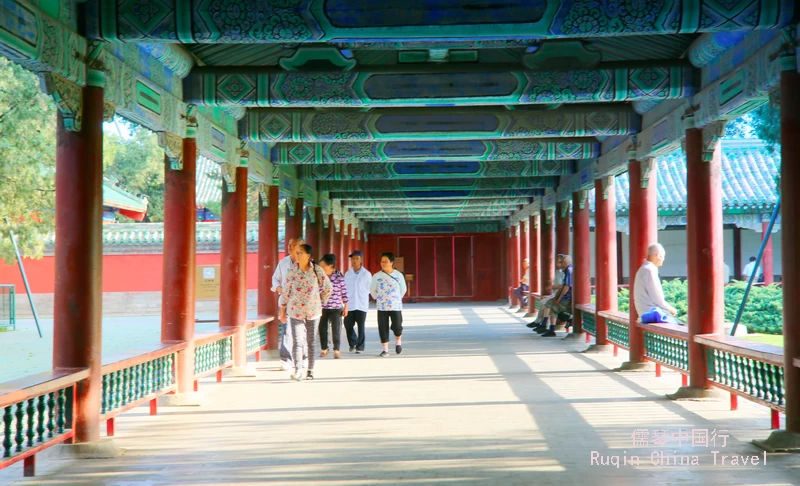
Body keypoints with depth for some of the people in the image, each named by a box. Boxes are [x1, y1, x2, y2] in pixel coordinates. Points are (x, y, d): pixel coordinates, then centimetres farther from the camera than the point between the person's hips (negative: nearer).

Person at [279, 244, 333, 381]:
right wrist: (282, 310, 6)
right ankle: (298, 371, -10)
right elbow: (286, 291, 6)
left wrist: (320, 300, 13)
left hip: (313, 311, 0)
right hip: (295, 311, 0)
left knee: (311, 341, 8)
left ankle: (311, 370, 19)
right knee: (297, 341, -10)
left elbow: (328, 288, 8)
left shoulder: (317, 270, -3)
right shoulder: (291, 272, -1)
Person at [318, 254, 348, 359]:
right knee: (322, 328, 8)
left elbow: (344, 292, -3)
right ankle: (324, 349, 24)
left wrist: (345, 307, -1)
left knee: (336, 329, -2)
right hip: (322, 307, 3)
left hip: (336, 307, -3)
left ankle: (336, 350, 10)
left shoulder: (339, 276, -9)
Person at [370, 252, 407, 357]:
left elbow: (403, 289, 10)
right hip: (382, 307, 1)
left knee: (397, 327, -3)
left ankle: (398, 341, 29)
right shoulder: (377, 276, -2)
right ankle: (385, 349, 10)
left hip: (396, 306, -1)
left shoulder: (399, 275, -2)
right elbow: (372, 289, 10)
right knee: (383, 328, 0)